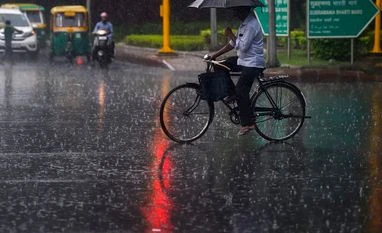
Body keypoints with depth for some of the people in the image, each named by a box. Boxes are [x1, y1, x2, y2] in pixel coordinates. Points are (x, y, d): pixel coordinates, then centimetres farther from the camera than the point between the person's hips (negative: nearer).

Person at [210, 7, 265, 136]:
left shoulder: (251, 25, -20)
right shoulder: (245, 23, 13)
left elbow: (242, 46, -24)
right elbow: (233, 43, 17)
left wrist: (230, 35, -14)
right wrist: (216, 55, 13)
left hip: (253, 64, -10)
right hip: (243, 60, 10)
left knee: (241, 91, -12)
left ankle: (247, 124, -7)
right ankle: (232, 93, 13)